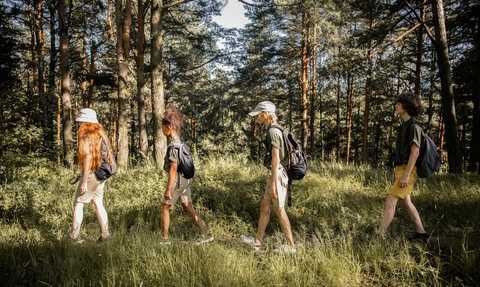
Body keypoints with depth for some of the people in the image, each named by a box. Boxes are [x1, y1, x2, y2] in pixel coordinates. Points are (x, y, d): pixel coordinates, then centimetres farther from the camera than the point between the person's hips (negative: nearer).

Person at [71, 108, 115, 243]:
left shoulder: (85, 136, -14)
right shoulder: (100, 133, 10)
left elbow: (88, 159, -19)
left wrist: (84, 181, -17)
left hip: (91, 175, -8)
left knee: (78, 204, 4)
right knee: (98, 203, 14)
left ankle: (75, 236, 10)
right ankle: (105, 233, 16)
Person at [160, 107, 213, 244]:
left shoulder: (173, 145, -18)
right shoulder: (180, 141, 9)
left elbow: (173, 168, -21)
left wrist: (168, 189, -18)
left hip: (177, 181, -9)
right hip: (185, 180, 9)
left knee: (164, 207, 8)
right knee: (188, 207, 12)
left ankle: (164, 238, 19)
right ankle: (205, 234, 13)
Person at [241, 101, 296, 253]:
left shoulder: (273, 131, -17)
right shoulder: (272, 130, 12)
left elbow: (276, 160, -21)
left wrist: (273, 184, -21)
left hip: (277, 175, -10)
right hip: (275, 174, 10)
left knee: (279, 210, 2)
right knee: (264, 207, 15)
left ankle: (291, 246, 15)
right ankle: (257, 241, 27)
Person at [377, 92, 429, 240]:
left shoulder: (413, 126, -13)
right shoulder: (405, 125, 14)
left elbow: (415, 152, -18)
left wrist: (406, 175, -22)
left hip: (408, 170, -10)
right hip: (400, 169, 10)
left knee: (390, 201, -12)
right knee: (405, 202, 16)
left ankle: (379, 234, -11)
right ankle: (421, 233, 27)